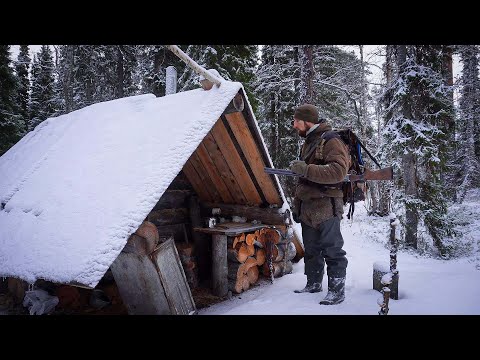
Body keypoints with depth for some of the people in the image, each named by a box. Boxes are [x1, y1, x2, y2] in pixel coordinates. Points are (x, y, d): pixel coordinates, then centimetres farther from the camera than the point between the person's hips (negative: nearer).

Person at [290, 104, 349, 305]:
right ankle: (313, 284, 32)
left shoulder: (330, 140, -11)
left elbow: (339, 171, -24)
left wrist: (306, 169, -27)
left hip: (326, 207, -9)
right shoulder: (309, 142, 17)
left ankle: (337, 291, 13)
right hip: (308, 207, 9)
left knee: (332, 251, 1)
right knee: (311, 250, 18)